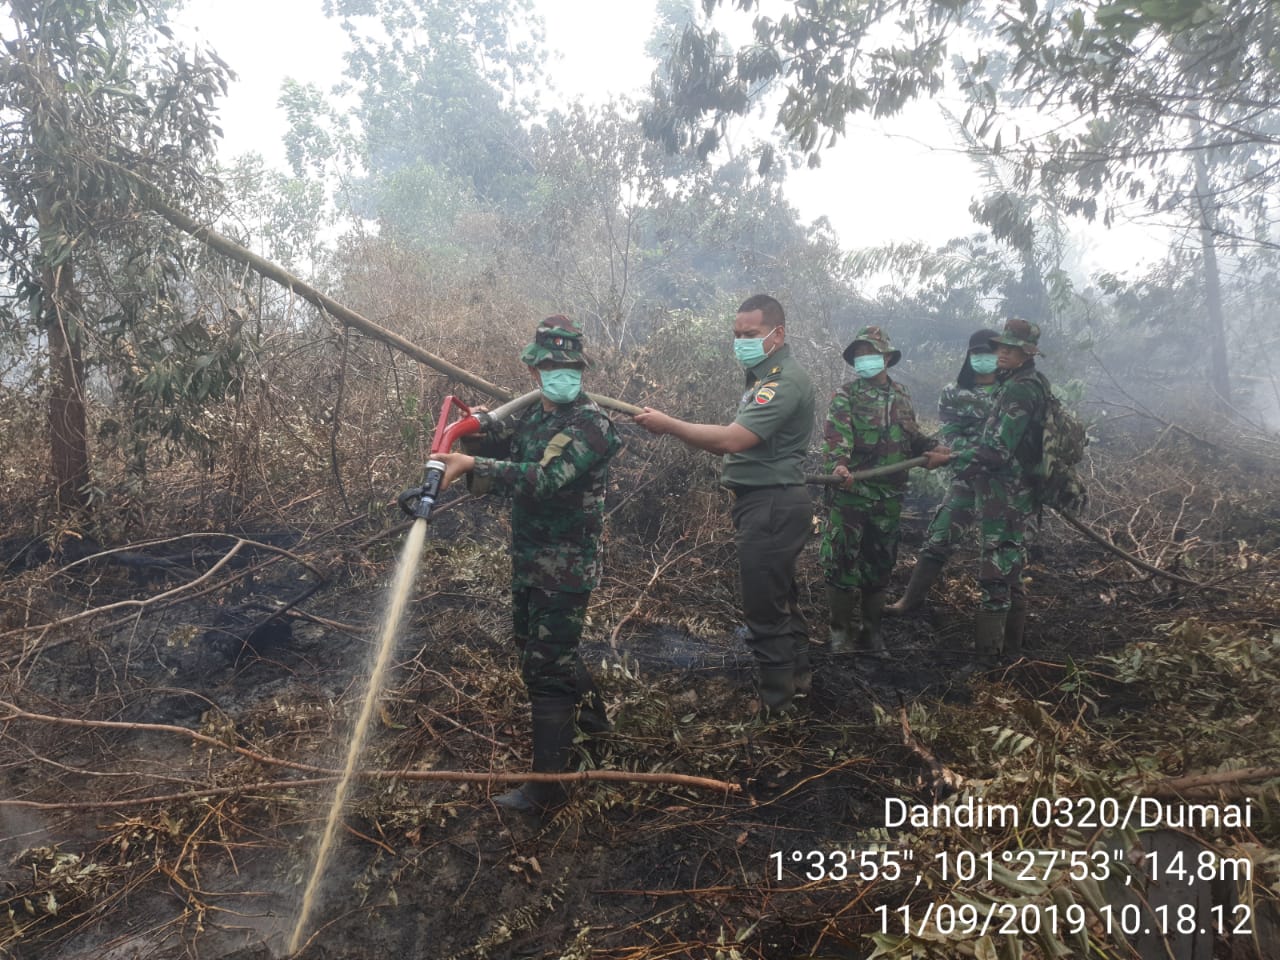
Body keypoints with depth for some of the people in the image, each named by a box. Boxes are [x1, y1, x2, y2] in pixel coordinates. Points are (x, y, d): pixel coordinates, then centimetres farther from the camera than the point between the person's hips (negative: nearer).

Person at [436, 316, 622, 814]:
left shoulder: (592, 424, -18)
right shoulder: (533, 415, 9)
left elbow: (546, 479, -31)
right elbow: (501, 457, 16)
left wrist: (473, 464, -35)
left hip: (565, 569, -9)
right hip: (528, 561, 9)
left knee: (546, 667, -5)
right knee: (532, 641, 24)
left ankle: (546, 786, 6)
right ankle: (592, 715, 47)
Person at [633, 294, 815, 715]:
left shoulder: (785, 381, -19)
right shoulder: (765, 376, 15)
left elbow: (733, 438, -28)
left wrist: (667, 425, -23)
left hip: (771, 505, -11)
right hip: (766, 502, 11)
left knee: (764, 607, -2)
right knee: (780, 597, 22)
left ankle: (773, 701, 11)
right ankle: (797, 674, 37)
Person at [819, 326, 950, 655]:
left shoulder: (901, 395, 13)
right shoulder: (846, 396, -5)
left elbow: (911, 435, 22)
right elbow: (836, 436, -20)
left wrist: (933, 448, 3)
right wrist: (838, 464, -39)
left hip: (889, 496, 5)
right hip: (849, 493, -5)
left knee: (880, 566, 13)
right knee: (841, 564, -2)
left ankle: (872, 631, 25)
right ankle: (840, 631, 12)